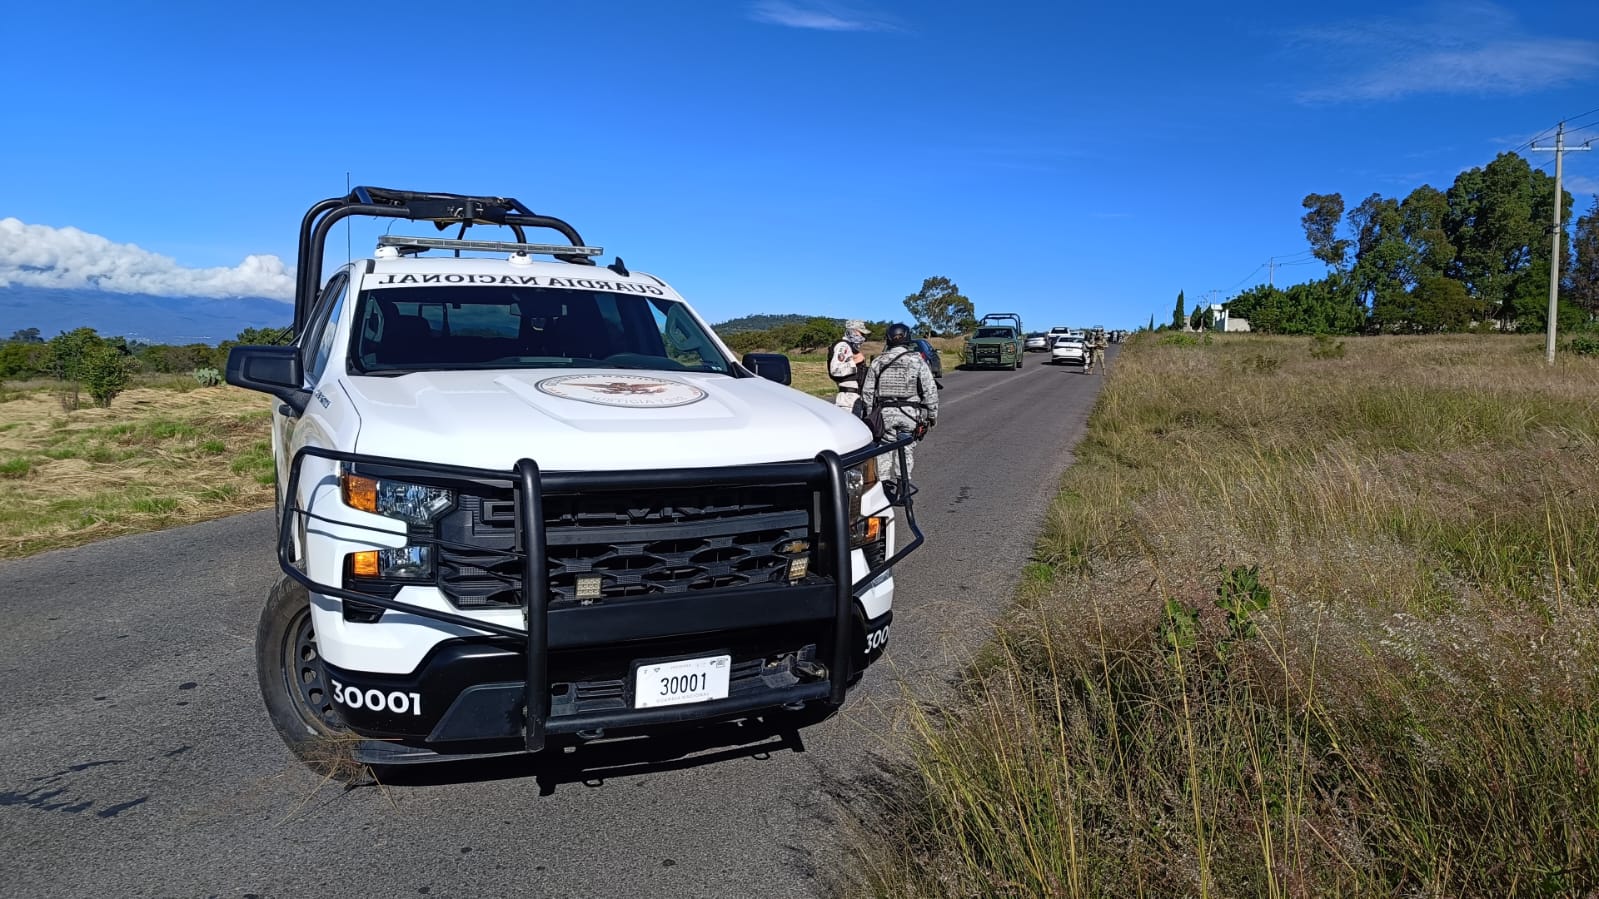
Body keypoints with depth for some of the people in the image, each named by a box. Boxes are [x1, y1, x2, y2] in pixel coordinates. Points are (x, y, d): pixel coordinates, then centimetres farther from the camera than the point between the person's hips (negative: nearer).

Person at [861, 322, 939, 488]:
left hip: (885, 413, 2)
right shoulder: (917, 361, -3)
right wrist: (932, 414, 4)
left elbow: (867, 392, 6)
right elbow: (930, 391, -5)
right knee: (907, 451, 6)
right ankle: (902, 483, 1)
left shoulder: (877, 362, 4)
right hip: (910, 412, -2)